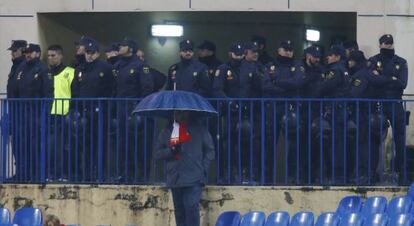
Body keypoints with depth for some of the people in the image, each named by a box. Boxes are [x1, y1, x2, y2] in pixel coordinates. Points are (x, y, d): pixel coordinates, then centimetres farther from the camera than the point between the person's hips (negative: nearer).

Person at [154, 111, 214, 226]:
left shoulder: (199, 129, 8)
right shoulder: (167, 132, 13)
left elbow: (210, 151, 10)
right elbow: (157, 153, 10)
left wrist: (203, 168, -2)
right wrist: (171, 150, -9)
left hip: (194, 178, -3)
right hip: (175, 178, 3)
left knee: (191, 207, -17)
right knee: (179, 210, 7)